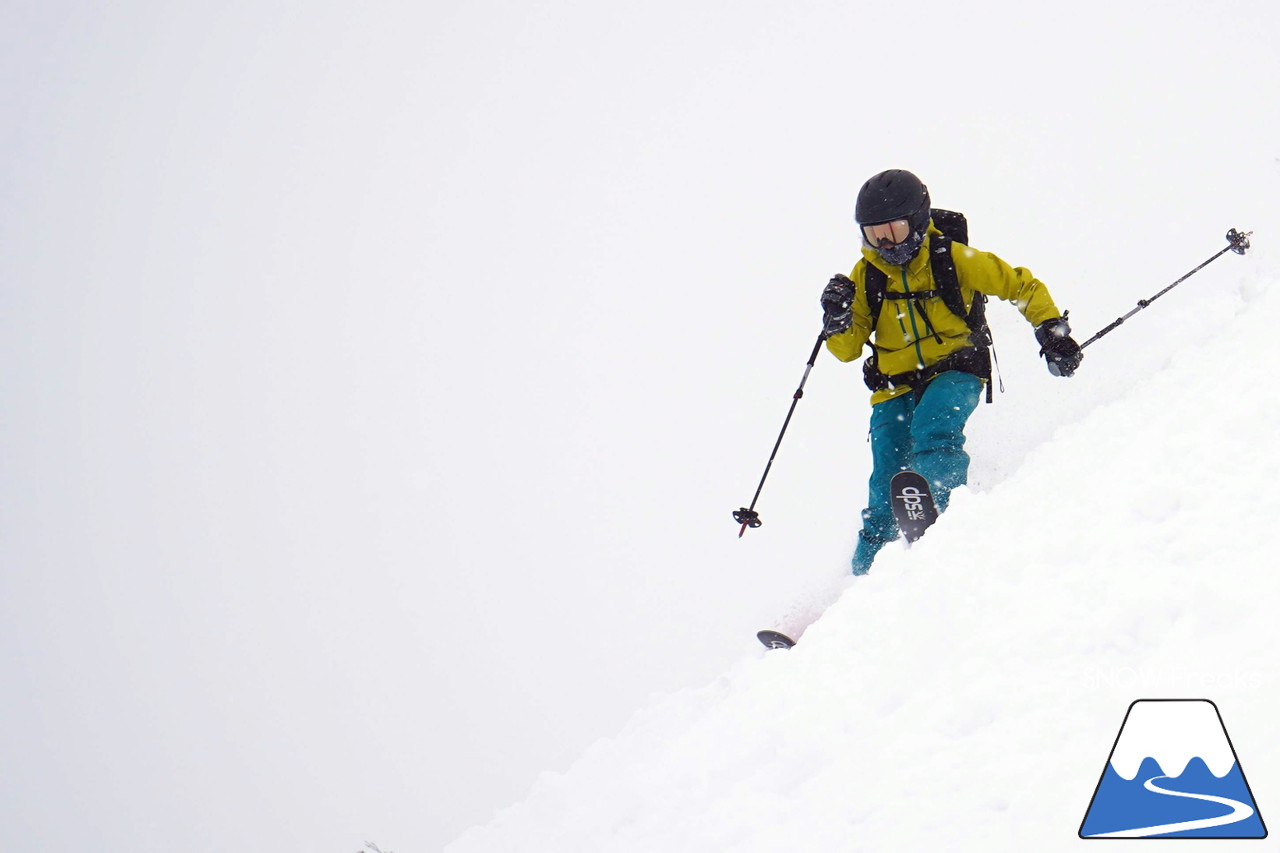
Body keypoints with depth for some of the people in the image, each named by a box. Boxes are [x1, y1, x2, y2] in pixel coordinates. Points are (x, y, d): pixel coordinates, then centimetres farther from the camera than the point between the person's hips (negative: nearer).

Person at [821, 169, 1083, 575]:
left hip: (954, 373, -3)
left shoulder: (954, 259, -8)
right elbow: (848, 348, 4)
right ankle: (867, 567, 5)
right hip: (896, 385, 3)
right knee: (887, 479, -8)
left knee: (932, 432, -34)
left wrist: (1053, 332, -8)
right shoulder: (866, 276, 2)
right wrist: (838, 320, -17)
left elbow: (1022, 286, 2)